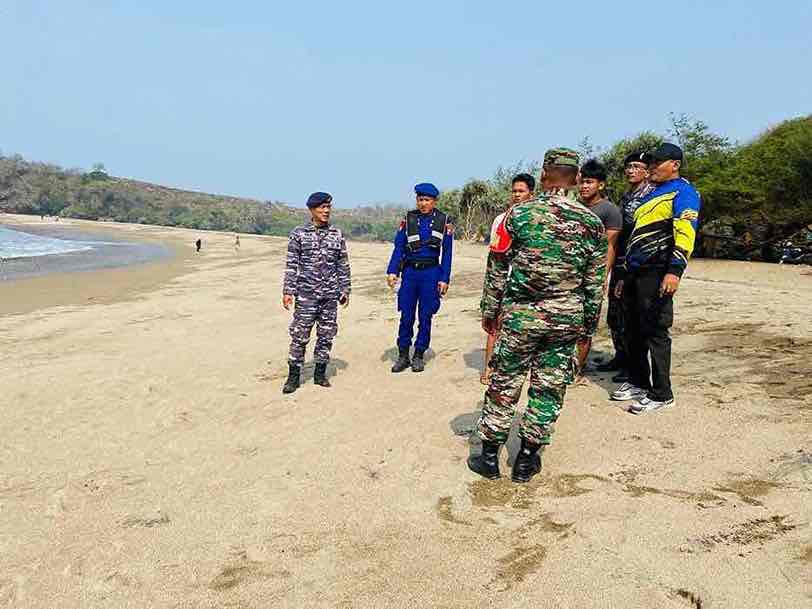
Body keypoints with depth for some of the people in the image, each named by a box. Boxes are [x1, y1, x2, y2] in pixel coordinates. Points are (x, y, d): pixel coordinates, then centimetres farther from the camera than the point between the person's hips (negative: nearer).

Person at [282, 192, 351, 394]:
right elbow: (291, 265, -1)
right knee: (299, 335, -2)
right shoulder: (299, 234, 0)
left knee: (327, 335, 7)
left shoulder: (337, 235, 7)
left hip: (330, 295, 3)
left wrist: (345, 290, 8)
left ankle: (320, 373, 21)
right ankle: (294, 375, 9)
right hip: (306, 294, -3)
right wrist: (288, 291, -6)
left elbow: (343, 265, 11)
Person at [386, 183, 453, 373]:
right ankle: (403, 356, 14)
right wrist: (392, 271, -9)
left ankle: (419, 356, 17)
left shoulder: (444, 221, 3)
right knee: (406, 316, 3)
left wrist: (444, 279, -3)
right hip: (410, 272, 1)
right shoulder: (408, 219, 5)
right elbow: (398, 247, 3)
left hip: (431, 273, -1)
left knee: (425, 317, 5)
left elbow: (447, 253, 3)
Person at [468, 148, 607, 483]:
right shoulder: (592, 222, 1)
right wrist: (588, 325, 14)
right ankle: (527, 459, 21)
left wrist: (489, 310, 8)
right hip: (567, 319, 2)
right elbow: (596, 282, 5)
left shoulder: (519, 214, -5)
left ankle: (489, 455, 19)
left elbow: (497, 268, -3)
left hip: (520, 316, -1)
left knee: (503, 384, 10)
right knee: (549, 388, 11)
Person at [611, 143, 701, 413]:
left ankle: (661, 394, 3)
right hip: (637, 272, 9)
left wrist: (675, 271, -32)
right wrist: (627, 277, 26)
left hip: (657, 274, -9)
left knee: (655, 332, -6)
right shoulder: (652, 195, 25)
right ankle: (638, 383, 26)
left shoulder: (683, 192, -4)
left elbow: (685, 232, -20)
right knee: (634, 330, 13)